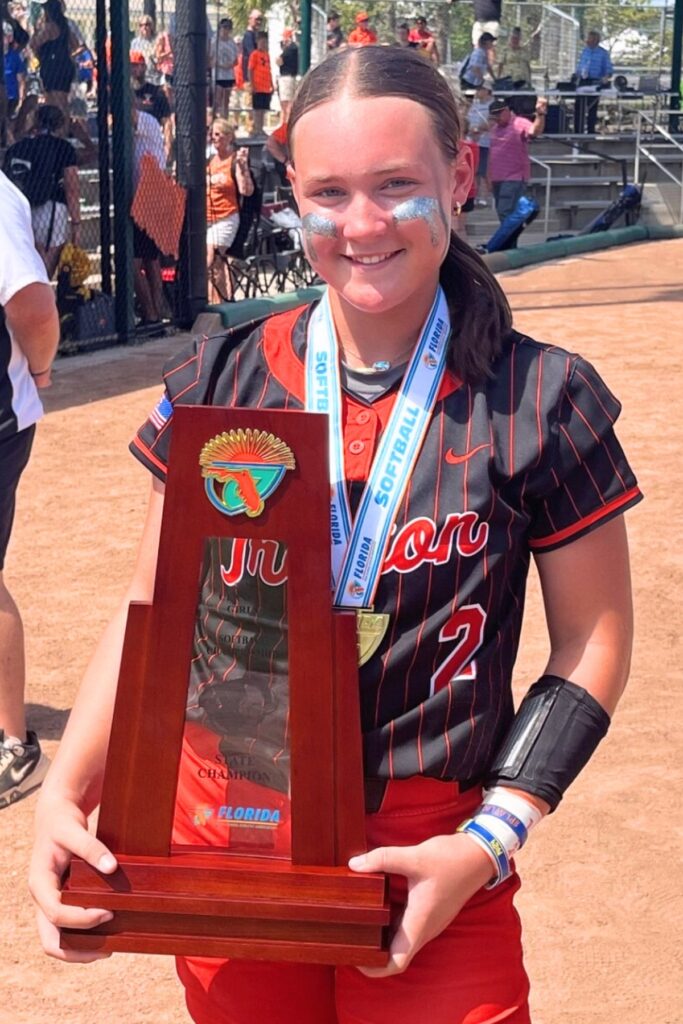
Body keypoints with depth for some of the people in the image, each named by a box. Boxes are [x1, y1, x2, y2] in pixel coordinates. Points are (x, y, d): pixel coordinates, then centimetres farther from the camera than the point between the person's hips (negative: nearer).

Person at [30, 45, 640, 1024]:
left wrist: (492, 840, -11)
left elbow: (592, 643, -1)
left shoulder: (542, 402, -8)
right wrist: (64, 792, -10)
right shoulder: (219, 383, -1)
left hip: (427, 857, -2)